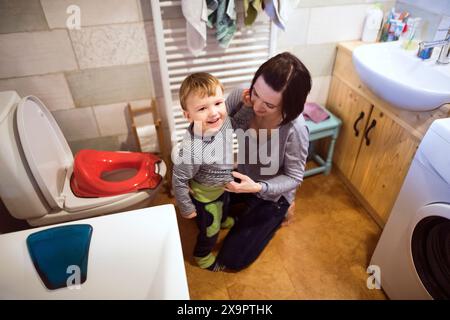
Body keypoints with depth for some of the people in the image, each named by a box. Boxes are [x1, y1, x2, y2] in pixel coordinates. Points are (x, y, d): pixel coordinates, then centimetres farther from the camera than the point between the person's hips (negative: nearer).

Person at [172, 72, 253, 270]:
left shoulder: (222, 122, -25)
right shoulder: (191, 150, -45)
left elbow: (238, 122, 0)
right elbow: (179, 182, -29)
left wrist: (250, 106, -16)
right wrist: (186, 208, -16)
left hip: (222, 185, 7)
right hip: (205, 196, -6)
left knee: (223, 207, 38)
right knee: (210, 229, 21)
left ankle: (223, 220, 74)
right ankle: (202, 256, 53)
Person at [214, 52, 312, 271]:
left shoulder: (295, 130, -36)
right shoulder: (241, 97, -25)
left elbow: (294, 178, -22)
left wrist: (258, 188, -38)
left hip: (272, 194, -4)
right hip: (244, 178, 5)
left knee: (233, 258, 1)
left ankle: (277, 214, 22)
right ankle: (248, 208, 32)